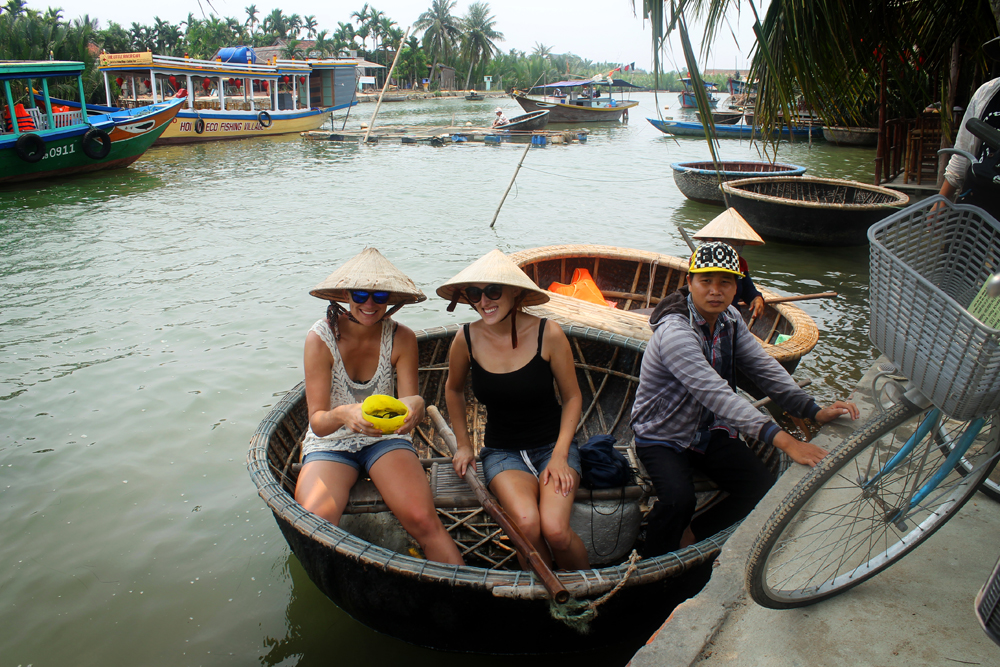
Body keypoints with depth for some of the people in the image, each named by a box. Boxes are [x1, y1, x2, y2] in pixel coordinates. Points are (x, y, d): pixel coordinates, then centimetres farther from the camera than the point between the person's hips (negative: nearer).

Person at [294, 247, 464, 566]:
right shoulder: (321, 338, -15)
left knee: (423, 519, -26)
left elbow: (411, 399, -11)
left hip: (386, 438, 1)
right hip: (330, 444, 0)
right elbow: (317, 420, -19)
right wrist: (342, 414, -43)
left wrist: (415, 406, -37)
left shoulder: (401, 339, -9)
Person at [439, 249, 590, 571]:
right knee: (527, 523, -28)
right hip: (502, 451, 1)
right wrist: (463, 444, 11)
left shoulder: (547, 334, -13)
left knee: (555, 529, -25)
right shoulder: (467, 339, -8)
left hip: (553, 444, -1)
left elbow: (572, 397, -1)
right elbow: (454, 389, 14)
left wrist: (560, 455, -11)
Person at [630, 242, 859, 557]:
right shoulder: (675, 332, -28)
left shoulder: (730, 319, -1)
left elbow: (764, 368, -1)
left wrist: (815, 411, -15)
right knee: (678, 500, -31)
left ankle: (689, 536, 6)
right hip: (663, 438, -7)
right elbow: (716, 394, -36)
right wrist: (783, 439, -42)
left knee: (766, 491, -11)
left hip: (710, 432, 7)